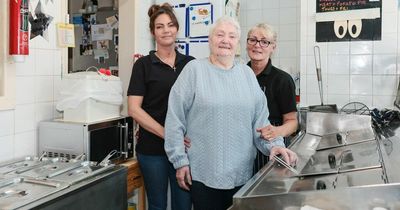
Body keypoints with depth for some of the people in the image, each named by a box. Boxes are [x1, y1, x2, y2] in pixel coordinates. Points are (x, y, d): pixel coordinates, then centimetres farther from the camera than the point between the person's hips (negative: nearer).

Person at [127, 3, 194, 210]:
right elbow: (134, 109, -8)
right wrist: (167, 134, -16)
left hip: (185, 147, 2)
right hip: (153, 149, -2)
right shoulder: (143, 64, -2)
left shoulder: (190, 63, 7)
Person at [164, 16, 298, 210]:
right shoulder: (194, 70, -5)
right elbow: (175, 120, -7)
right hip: (203, 173, -3)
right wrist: (180, 160, -8)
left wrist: (274, 144, -9)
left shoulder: (247, 74, 8)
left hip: (241, 173, 4)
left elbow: (260, 119, 7)